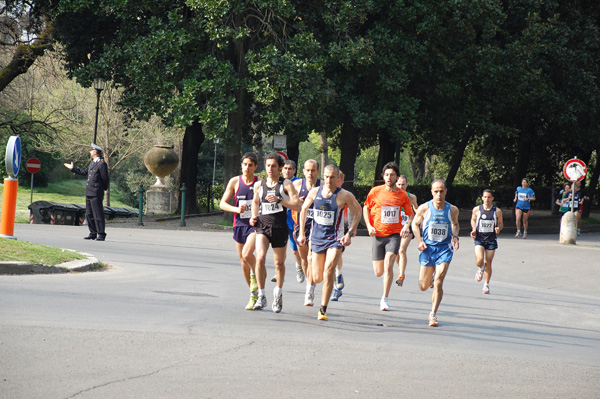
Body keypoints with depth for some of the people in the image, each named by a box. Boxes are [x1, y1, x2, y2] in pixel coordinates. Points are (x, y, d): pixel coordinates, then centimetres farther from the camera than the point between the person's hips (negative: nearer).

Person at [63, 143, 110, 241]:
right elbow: (84, 172, 28)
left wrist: (104, 188, 3)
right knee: (89, 214, 10)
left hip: (96, 193, -9)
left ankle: (101, 234, -5)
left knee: (98, 214, -8)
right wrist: (73, 168, 35)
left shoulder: (102, 164, -12)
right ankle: (93, 233, 16)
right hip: (88, 193, 9)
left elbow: (106, 179, -11)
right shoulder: (92, 163, 16)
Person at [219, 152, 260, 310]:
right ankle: (254, 296, 23)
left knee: (247, 254, -27)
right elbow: (222, 203, 5)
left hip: (255, 224, -3)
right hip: (239, 224, 3)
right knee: (243, 262, 9)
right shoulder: (235, 182, 2)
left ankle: (256, 274, 6)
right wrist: (236, 209, -13)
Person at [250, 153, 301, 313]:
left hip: (280, 227, -1)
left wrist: (279, 200, -23)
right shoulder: (259, 185, 8)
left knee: (279, 262, 10)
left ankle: (278, 292, 35)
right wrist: (254, 216, 9)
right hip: (263, 226, 1)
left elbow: (297, 206, -12)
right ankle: (261, 296, -10)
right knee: (260, 258, -19)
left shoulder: (286, 184, -2)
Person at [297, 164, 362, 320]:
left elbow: (357, 213, 0)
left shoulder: (344, 195, -11)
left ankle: (323, 309, -9)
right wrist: (301, 233, 10)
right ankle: (332, 274, 46)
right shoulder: (314, 192, -2)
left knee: (328, 273, -18)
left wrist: (350, 233, -8)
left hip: (335, 238, -4)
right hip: (317, 237, 4)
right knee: (317, 278, 8)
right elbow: (303, 209, 13)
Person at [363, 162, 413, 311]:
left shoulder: (402, 195, 0)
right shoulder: (375, 191, -1)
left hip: (394, 235, -1)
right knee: (378, 272, 4)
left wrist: (406, 226, -9)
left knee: (388, 265, -20)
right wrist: (369, 226, -2)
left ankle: (385, 299, -9)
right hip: (378, 235, 1)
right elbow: (366, 208, 11)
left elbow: (410, 214, 10)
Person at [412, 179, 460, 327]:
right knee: (423, 287, 9)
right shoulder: (424, 208, -6)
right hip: (428, 248, 1)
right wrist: (420, 241, -5)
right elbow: (415, 224, 8)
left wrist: (455, 237, -1)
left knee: (438, 283, -15)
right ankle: (431, 276, 46)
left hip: (444, 249, -1)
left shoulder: (452, 209, -2)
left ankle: (433, 314, -1)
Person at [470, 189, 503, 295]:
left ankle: (486, 285, 17)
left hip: (491, 239, 0)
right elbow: (473, 220, 16)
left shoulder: (497, 211, -2)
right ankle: (480, 269, 20)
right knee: (479, 260, -18)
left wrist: (499, 228, -13)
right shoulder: (476, 209, -1)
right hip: (479, 238, 0)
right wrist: (474, 229, -2)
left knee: (488, 263, 2)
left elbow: (501, 223, 9)